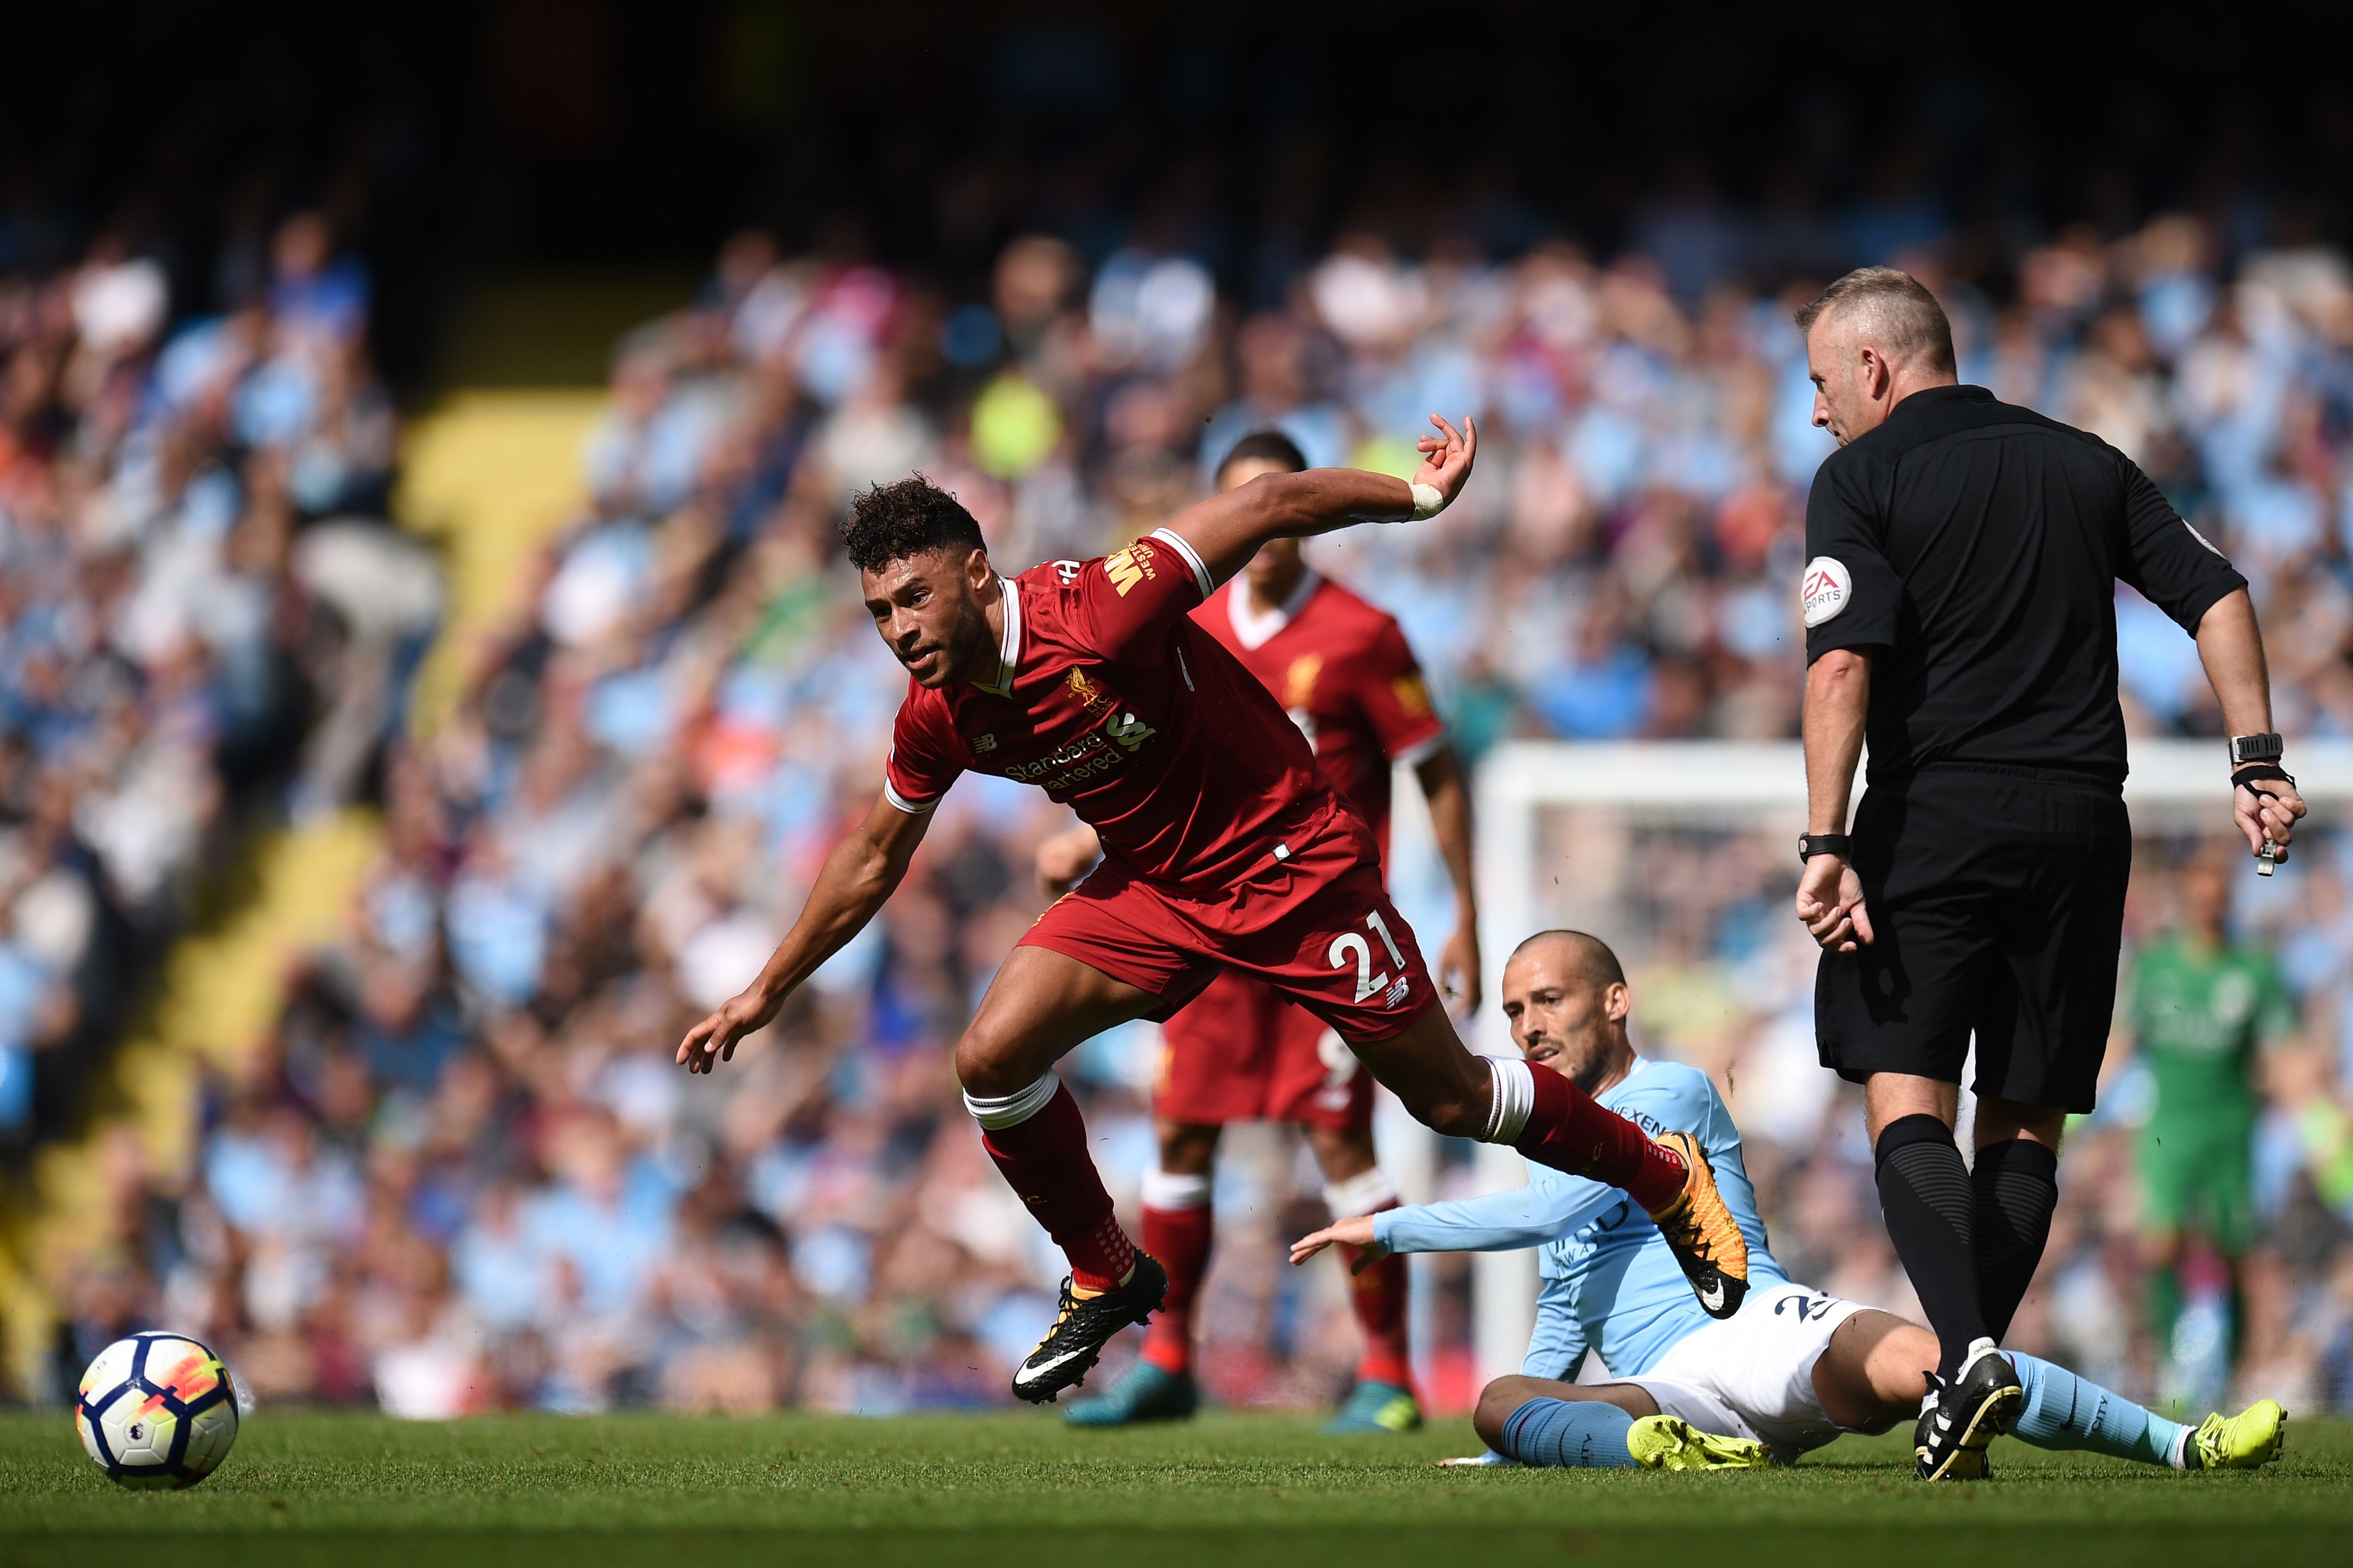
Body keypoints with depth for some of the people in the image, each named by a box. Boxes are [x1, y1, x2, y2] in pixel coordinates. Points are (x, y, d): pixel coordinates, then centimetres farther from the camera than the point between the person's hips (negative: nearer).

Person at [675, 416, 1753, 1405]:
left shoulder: (1096, 616, -31)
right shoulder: (937, 716, -11)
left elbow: (1267, 507, -22)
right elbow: (875, 855, 7)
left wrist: (1416, 499, -16)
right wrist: (767, 994, 12)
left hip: (1293, 866, -5)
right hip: (1152, 892, 5)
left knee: (1448, 1097, 2)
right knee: (993, 1056, -11)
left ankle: (1667, 1179, 26)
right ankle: (1106, 1278, 11)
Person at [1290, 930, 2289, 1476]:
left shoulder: (1673, 1095, 7)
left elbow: (1542, 1213, -5)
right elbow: (1560, 1326, 42)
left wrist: (1389, 1228, 2)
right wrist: (1498, 1461, 34)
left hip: (1765, 1326, -5)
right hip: (1668, 1390, 5)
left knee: (1908, 1364, -38)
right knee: (1501, 1401, -28)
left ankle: (2184, 1444, -35)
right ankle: (1666, 1453, -58)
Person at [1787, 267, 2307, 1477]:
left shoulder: (1861, 479, 0)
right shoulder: (2085, 465, 16)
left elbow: (1844, 662, -13)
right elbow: (2216, 597, 8)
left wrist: (1826, 845, -16)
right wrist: (2256, 762, 7)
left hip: (1934, 819, -4)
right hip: (2082, 822, 4)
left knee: (1907, 1101, -6)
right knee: (2027, 1124, 10)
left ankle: (1965, 1354, -26)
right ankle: (1971, 1374, 7)